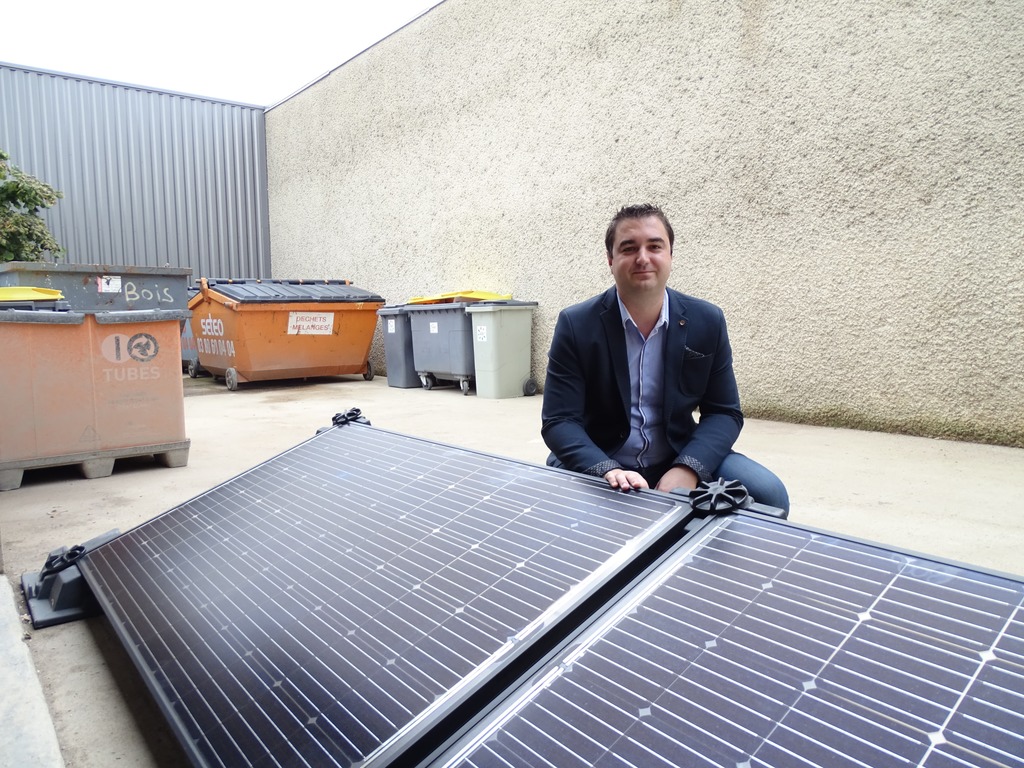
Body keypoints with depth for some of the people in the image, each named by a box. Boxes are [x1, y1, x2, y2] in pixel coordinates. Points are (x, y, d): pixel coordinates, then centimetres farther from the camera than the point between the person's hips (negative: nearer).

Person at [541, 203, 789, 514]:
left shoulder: (707, 322, -2)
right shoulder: (576, 324, -9)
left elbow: (724, 412, 1)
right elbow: (559, 420, -11)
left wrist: (688, 468, -18)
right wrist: (608, 471, -29)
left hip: (677, 462, 2)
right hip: (596, 468, -1)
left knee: (768, 495, -18)